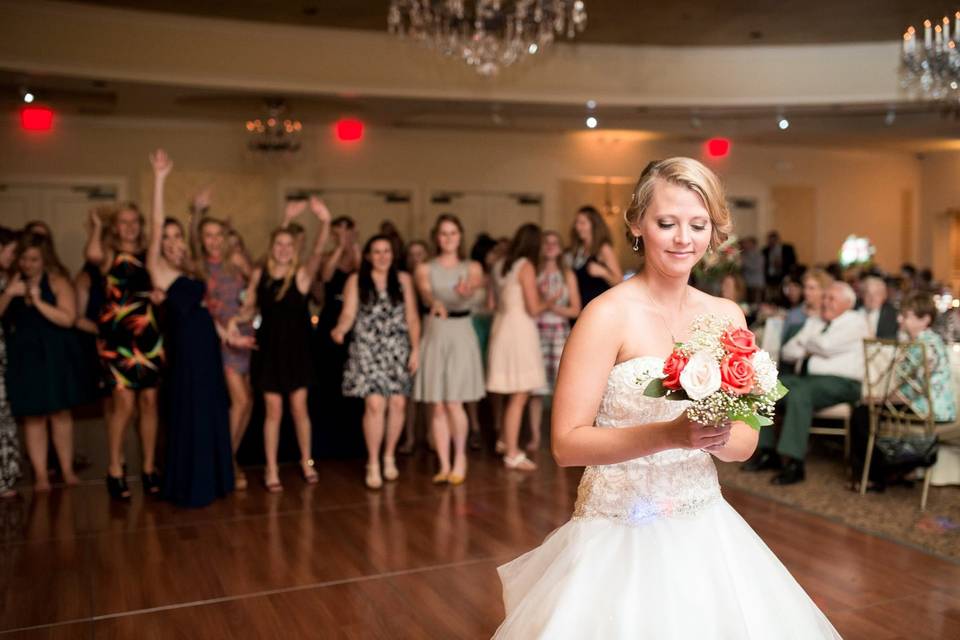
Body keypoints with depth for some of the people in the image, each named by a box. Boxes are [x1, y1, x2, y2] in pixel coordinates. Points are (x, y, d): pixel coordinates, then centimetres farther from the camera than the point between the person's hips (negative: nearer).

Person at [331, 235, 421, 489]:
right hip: (368, 350, -2)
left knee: (397, 403, 0)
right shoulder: (356, 281, 3)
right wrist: (339, 330, -26)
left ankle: (389, 456, 20)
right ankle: (373, 463, 0)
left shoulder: (403, 279, 7)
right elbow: (348, 313, -5)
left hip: (398, 350, 2)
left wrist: (416, 349, 1)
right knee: (375, 404, -12)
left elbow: (412, 318, 7)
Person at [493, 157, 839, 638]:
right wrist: (669, 433, -28)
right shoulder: (609, 314, -14)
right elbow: (567, 444, -17)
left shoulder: (726, 315, 2)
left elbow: (746, 442, 4)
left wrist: (719, 435, -18)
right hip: (623, 537, -5)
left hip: (705, 533, 5)